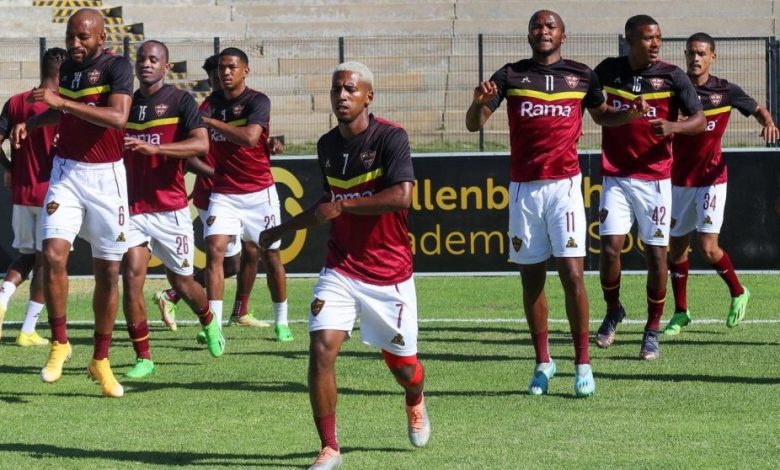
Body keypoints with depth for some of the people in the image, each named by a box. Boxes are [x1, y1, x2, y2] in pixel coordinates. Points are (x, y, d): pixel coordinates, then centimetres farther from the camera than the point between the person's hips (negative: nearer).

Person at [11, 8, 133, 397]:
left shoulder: (116, 67, -9)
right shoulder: (66, 67, 10)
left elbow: (118, 117, -26)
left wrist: (63, 102, -28)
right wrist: (32, 122, 13)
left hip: (106, 176, -4)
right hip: (66, 172, 4)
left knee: (108, 271, 2)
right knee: (53, 253, -16)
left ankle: (100, 359, 15)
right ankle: (59, 343, -2)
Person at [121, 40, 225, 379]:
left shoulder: (180, 101, -5)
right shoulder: (127, 103, 9)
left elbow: (201, 144, -19)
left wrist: (153, 148, -30)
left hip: (170, 208, -3)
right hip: (133, 207, 3)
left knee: (181, 282, 8)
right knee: (131, 276, -12)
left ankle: (209, 322, 41)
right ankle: (143, 357, -5)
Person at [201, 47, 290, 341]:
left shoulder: (257, 102, -11)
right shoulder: (213, 102, 4)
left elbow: (250, 138, -28)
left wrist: (211, 121, -24)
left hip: (258, 191, -3)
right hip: (223, 192, 3)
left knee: (269, 256, 6)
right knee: (214, 249, -15)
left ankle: (282, 320, 23)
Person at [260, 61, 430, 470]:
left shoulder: (390, 138, -13)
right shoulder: (327, 145, 7)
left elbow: (401, 196, -27)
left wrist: (342, 206, -23)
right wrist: (283, 229, 25)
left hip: (389, 273, -4)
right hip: (340, 269, 4)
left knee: (402, 365, 8)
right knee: (321, 348, -16)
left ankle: (415, 404, 46)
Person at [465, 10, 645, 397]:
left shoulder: (581, 76, 7)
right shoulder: (511, 75, 5)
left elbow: (602, 115, 24)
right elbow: (473, 125, 1)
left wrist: (630, 114, 3)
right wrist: (480, 103, -21)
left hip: (564, 184, -1)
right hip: (523, 187, 1)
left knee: (572, 274, -10)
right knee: (531, 278, 5)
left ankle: (582, 363, -4)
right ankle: (543, 362, 15)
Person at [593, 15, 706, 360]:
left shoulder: (672, 76, -3)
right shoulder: (608, 71, 2)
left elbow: (699, 120, -5)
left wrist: (673, 127, -23)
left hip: (655, 179, -1)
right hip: (616, 177, 1)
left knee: (656, 254, -2)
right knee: (610, 247, -10)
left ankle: (652, 330, 11)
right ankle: (613, 311, 16)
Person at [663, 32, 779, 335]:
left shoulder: (725, 91, -4)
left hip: (711, 179, -2)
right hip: (679, 181, 2)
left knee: (708, 248, -10)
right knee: (676, 248, 6)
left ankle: (738, 292, 15)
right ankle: (680, 312, 20)